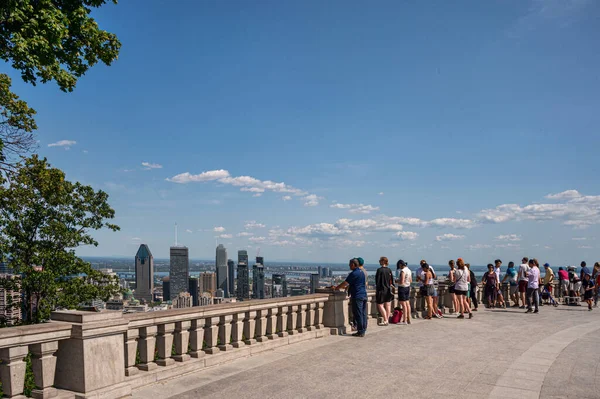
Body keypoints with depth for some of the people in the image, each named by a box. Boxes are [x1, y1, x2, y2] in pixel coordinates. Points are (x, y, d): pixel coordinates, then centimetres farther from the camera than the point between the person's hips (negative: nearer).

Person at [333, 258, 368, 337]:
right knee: (363, 314, 10)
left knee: (358, 314, -4)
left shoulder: (353, 273, -13)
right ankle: (363, 330, 14)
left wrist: (336, 288, 3)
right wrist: (346, 287, 34)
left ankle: (360, 332, -2)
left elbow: (345, 283, -8)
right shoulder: (361, 272, 15)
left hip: (357, 296, -9)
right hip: (364, 295, 9)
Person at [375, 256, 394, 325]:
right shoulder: (389, 270, 4)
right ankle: (387, 319, 15)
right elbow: (392, 281, 9)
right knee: (388, 305, 9)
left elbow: (377, 281, -13)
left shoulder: (379, 270, -13)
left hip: (381, 290, -6)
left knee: (380, 305, 2)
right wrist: (391, 289, 16)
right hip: (388, 290, 6)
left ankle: (385, 320, -3)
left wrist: (376, 290, -7)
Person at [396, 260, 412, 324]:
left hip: (402, 288, -9)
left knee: (403, 304, -4)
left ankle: (404, 320, 0)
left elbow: (401, 282, -23)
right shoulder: (409, 270, 9)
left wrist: (396, 281, -6)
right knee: (407, 304, 13)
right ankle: (408, 319, 19)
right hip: (408, 287, 9)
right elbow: (411, 281, 17)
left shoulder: (403, 271, -19)